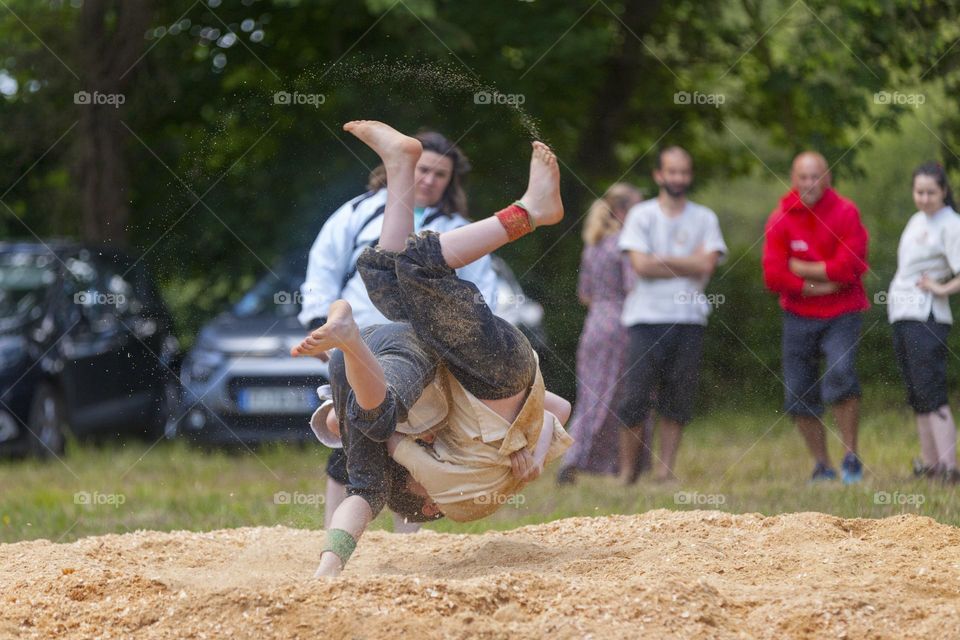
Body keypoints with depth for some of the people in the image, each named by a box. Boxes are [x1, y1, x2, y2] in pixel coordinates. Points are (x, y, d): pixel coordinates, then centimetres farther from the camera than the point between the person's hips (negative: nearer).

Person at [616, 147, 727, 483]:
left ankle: (665, 468, 6)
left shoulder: (704, 219, 10)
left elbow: (707, 265, -4)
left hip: (689, 319, 2)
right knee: (635, 398, -6)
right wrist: (687, 266, -4)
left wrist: (661, 260, -5)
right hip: (647, 318, -2)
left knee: (677, 401, 1)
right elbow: (641, 265, -8)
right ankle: (627, 469, 4)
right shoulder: (641, 215, 5)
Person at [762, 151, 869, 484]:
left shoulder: (846, 213, -7)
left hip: (841, 315, -3)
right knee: (799, 394, 3)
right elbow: (773, 275, -9)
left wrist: (799, 268, -10)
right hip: (799, 316, 3)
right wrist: (820, 285, -13)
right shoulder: (780, 219, -1)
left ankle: (851, 456, -12)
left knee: (840, 374, -24)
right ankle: (822, 465, 18)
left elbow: (849, 267, -17)